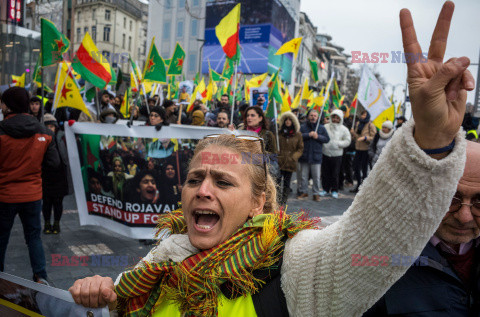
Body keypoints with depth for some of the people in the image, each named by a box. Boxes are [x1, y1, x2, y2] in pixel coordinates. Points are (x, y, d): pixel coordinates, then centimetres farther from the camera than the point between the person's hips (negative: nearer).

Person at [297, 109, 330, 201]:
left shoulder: (321, 128, 6)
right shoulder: (303, 127, 4)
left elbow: (327, 139, 1)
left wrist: (318, 137, -12)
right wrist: (308, 135, -16)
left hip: (316, 156, 0)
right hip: (304, 156, 0)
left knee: (316, 177, 3)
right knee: (303, 176, 9)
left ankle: (316, 193, 14)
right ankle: (304, 192, 24)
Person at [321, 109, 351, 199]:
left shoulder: (344, 129, 1)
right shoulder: (326, 127, 2)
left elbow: (347, 141, 2)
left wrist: (337, 143, -13)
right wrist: (323, 143, -14)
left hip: (337, 155, -1)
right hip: (325, 153, 1)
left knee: (335, 174, 4)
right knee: (325, 173, 7)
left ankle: (334, 190, 19)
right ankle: (325, 189, 23)